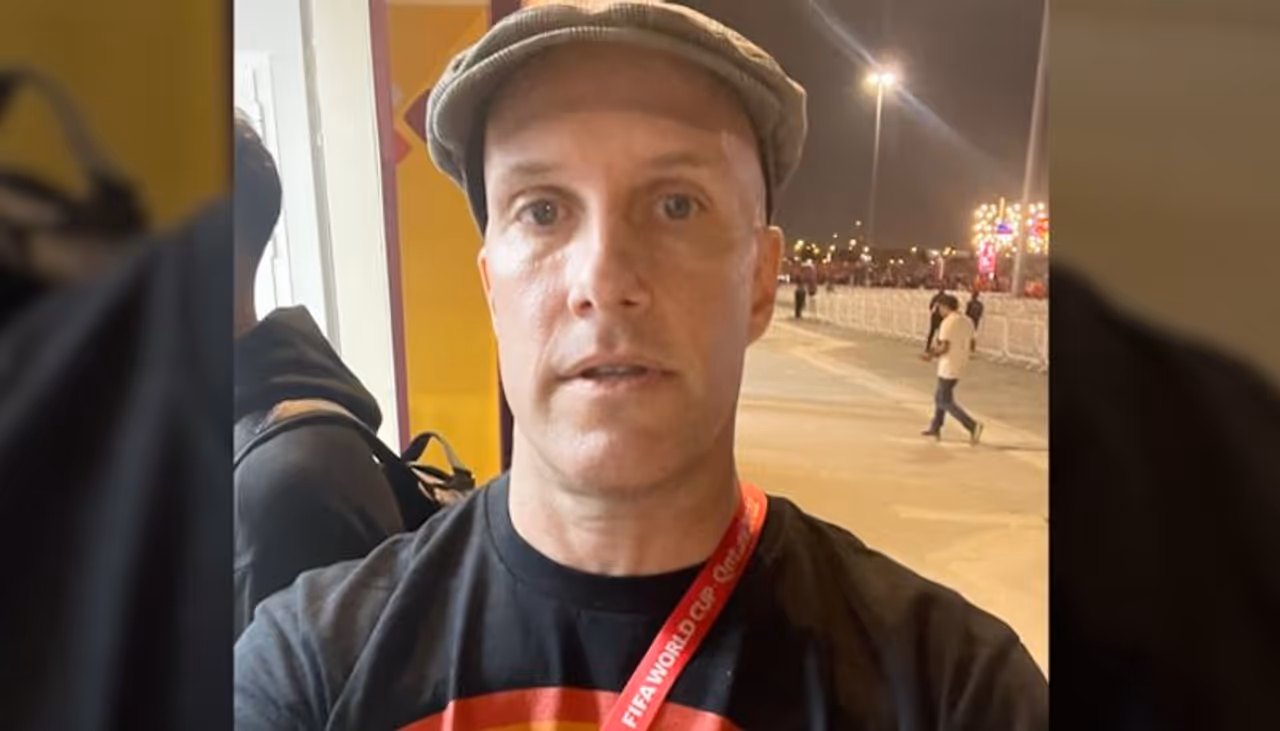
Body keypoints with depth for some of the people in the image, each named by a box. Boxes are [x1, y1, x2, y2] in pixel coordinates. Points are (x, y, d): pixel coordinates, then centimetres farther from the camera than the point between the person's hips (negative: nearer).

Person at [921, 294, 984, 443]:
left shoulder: (948, 322, -17)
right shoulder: (967, 322, 9)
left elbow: (944, 347, -22)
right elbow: (971, 346, 13)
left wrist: (931, 355, -4)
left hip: (948, 368, -9)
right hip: (960, 366, 9)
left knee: (945, 402, -2)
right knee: (940, 396, 21)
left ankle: (973, 426, -12)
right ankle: (935, 428, 27)